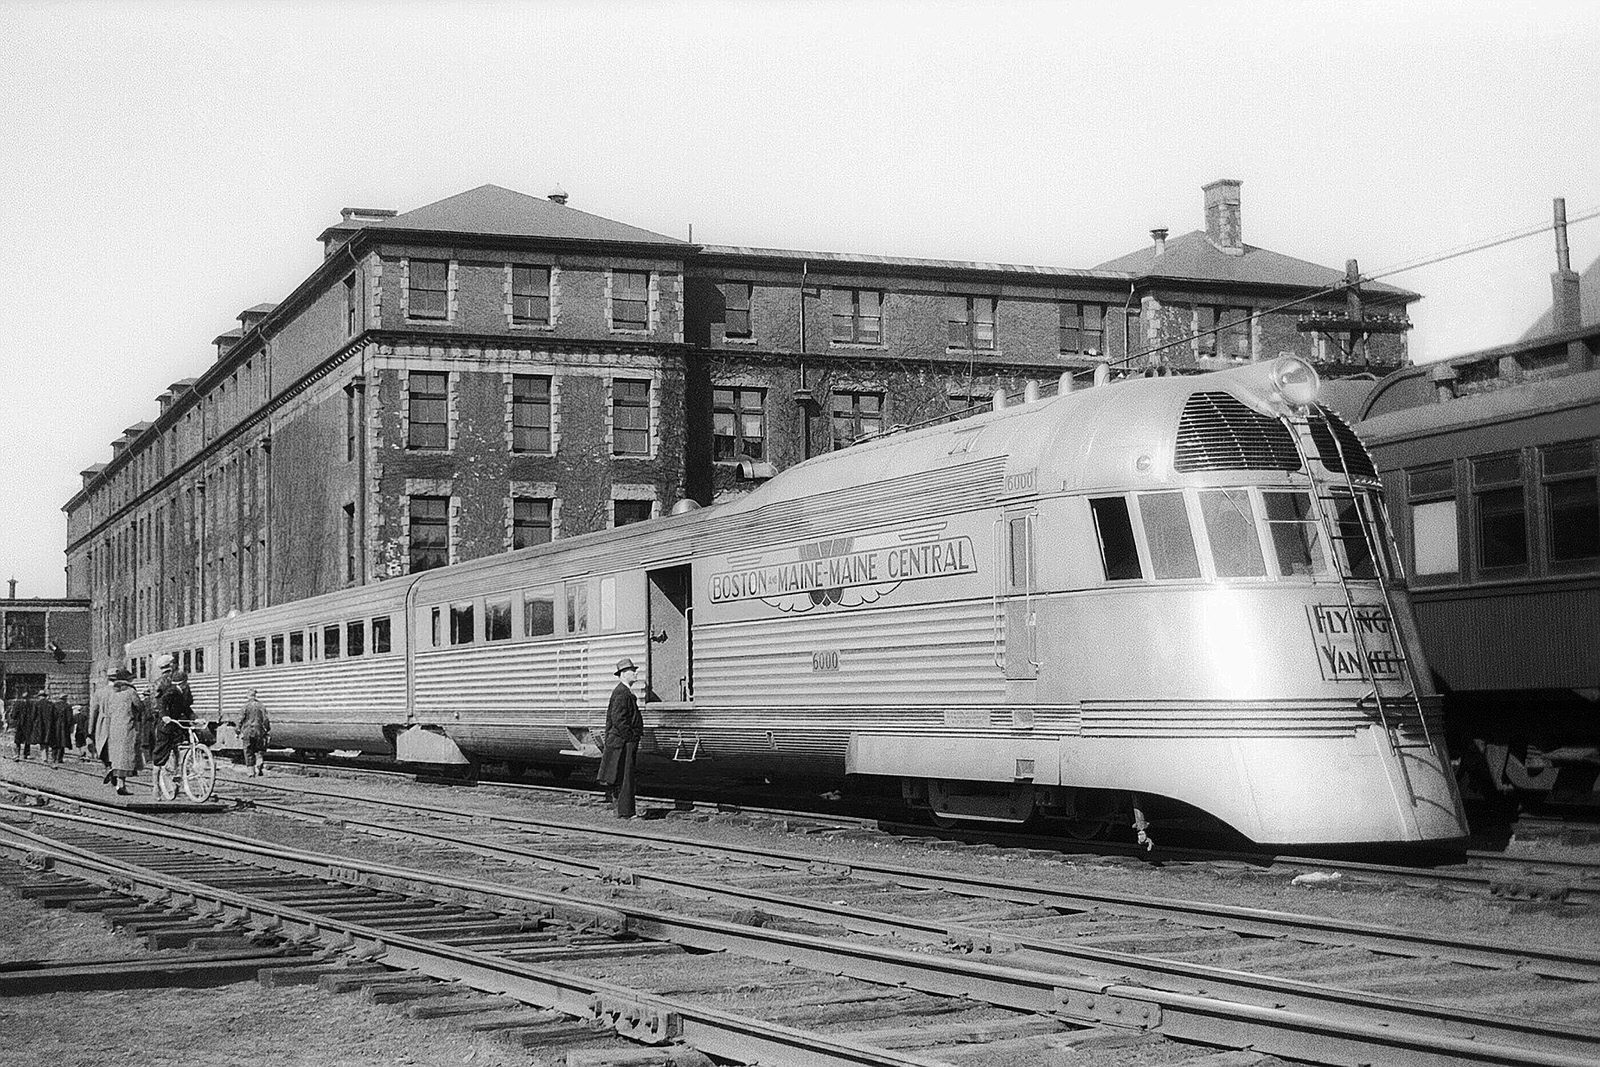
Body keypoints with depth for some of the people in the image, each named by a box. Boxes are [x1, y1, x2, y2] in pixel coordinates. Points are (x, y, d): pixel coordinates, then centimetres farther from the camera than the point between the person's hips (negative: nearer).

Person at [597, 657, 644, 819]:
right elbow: (618, 719, -23)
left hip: (627, 741, 10)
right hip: (623, 742, -10)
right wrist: (630, 738, -19)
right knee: (625, 777, -7)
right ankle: (625, 812, -6)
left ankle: (625, 811, 19)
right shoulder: (621, 693, -16)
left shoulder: (626, 692, 18)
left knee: (626, 777, 13)